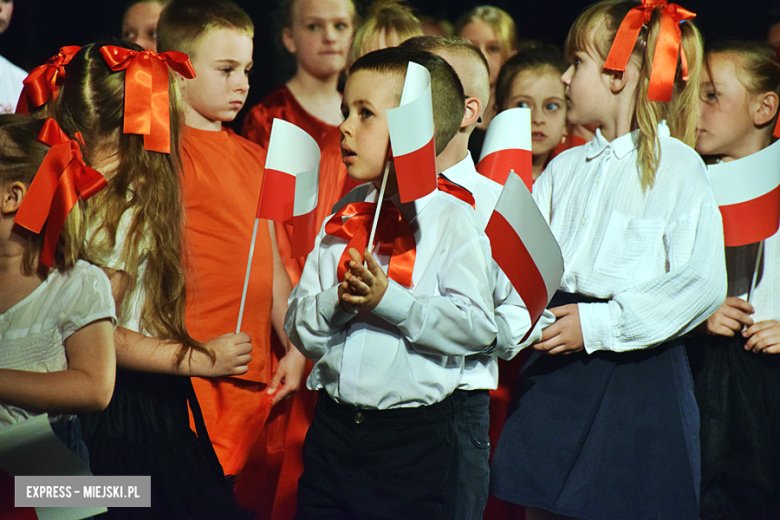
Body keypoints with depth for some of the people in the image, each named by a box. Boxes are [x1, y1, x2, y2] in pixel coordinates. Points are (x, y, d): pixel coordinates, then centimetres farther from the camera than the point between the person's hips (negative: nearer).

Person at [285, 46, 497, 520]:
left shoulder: (453, 220, -6)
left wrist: (389, 300, -21)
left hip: (413, 435, -5)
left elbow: (478, 326, -17)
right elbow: (299, 328, 7)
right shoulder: (341, 221, 11)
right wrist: (337, 303, -13)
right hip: (332, 424, 5)